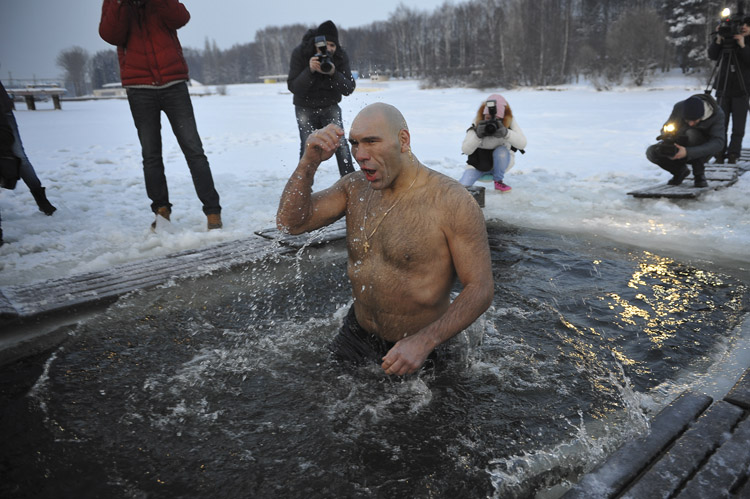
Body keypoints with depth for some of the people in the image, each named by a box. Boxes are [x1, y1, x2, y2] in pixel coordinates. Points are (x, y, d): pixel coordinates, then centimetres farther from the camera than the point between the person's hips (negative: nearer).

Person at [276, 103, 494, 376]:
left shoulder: (452, 202, -21)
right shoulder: (354, 187, -3)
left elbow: (481, 288, -21)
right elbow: (290, 223, -7)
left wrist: (424, 342, -32)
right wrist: (309, 162, -21)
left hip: (415, 352, -4)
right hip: (356, 337, 5)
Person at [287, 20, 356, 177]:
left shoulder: (341, 56, -13)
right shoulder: (300, 53, -17)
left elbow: (349, 89, -17)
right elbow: (293, 87, -20)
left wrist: (334, 73, -35)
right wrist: (310, 70, -35)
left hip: (330, 106, 1)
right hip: (305, 107, -1)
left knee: (341, 143, -11)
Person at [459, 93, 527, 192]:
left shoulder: (509, 121, -16)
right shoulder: (477, 124, -17)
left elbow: (522, 143, -28)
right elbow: (465, 150, -24)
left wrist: (506, 133, -44)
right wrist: (477, 135, -41)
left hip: (502, 159, 1)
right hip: (480, 161, -1)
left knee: (500, 151, -35)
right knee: (462, 186, -23)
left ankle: (499, 181, -11)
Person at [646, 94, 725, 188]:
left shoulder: (717, 114, -25)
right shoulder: (679, 107, -19)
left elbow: (718, 143, -33)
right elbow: (666, 128, -5)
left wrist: (688, 152, -46)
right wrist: (667, 139, -30)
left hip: (702, 152, -3)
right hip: (682, 148, 3)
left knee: (692, 133, -35)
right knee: (651, 152, -24)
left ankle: (699, 174, -16)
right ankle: (681, 171, 5)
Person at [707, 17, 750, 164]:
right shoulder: (727, 40, 9)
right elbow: (712, 56, 2)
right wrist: (718, 40, -10)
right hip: (724, 89, 1)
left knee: (738, 128, -1)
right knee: (721, 125, 0)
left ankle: (733, 156, 4)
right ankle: (720, 155, 5)